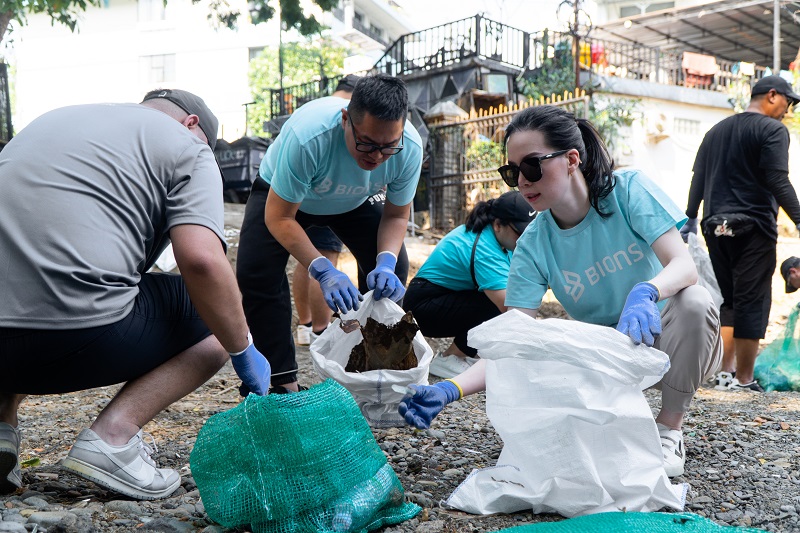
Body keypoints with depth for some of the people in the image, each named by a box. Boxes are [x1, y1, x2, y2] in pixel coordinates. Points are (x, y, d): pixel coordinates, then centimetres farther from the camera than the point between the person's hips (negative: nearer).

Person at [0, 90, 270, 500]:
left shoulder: (52, 119, 27)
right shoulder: (187, 146, 8)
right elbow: (201, 260, -9)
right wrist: (244, 353, 5)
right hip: (79, 338, -6)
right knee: (219, 316, 15)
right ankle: (114, 434, -3)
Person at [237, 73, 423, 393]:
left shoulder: (410, 148, -30)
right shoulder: (306, 135, -44)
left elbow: (396, 215, -15)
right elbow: (279, 217, -35)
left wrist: (386, 262, -35)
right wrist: (323, 271, -47)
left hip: (353, 202, 3)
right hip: (280, 194, -3)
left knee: (392, 270, -15)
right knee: (256, 272, -24)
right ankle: (284, 382, -12)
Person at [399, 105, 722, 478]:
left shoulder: (628, 190, -15)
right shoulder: (533, 245, -11)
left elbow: (684, 265, -25)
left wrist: (644, 292, -49)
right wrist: (449, 390, -33)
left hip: (664, 337, 0)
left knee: (694, 301, -34)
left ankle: (669, 429, -11)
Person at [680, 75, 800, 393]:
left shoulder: (716, 131, 17)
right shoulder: (772, 130, -4)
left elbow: (698, 180, 15)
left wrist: (691, 219, 18)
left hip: (717, 226, 7)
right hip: (754, 226, -6)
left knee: (727, 299, 13)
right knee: (752, 302, -2)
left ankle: (725, 372, 9)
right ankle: (744, 380, -1)